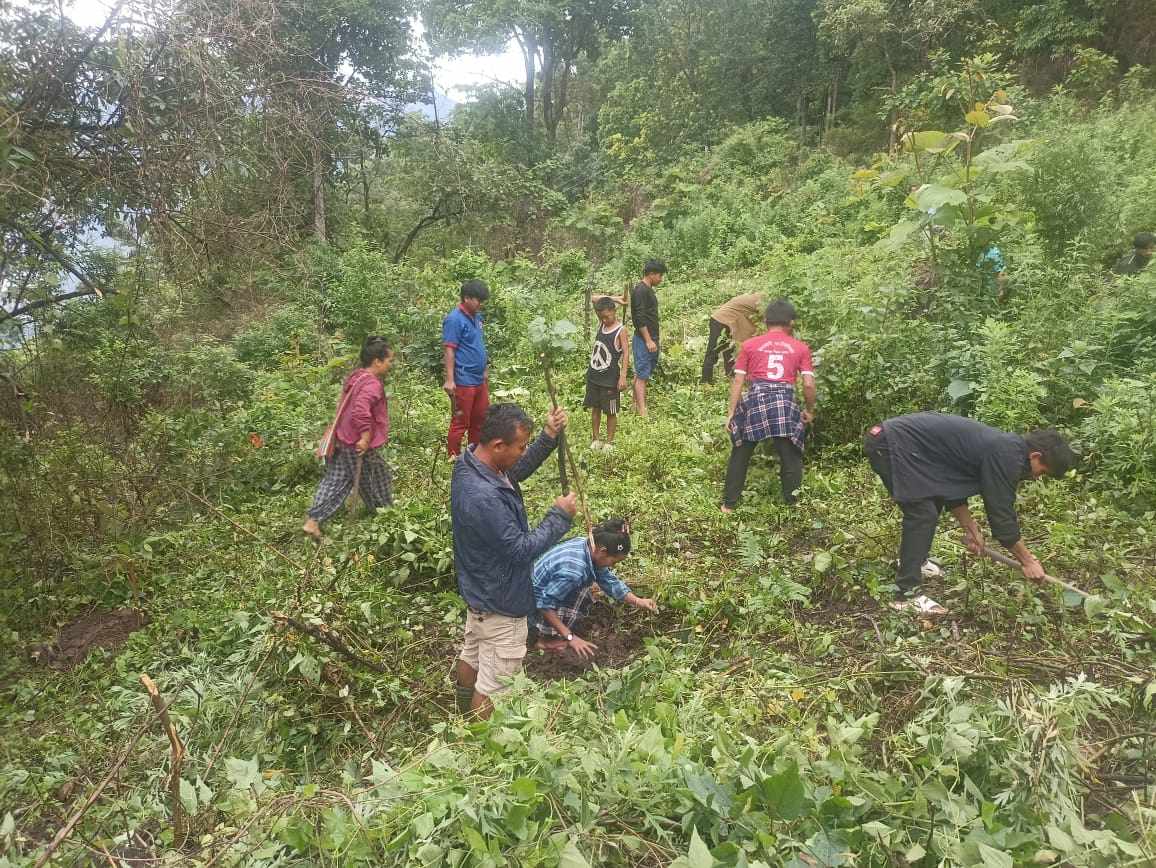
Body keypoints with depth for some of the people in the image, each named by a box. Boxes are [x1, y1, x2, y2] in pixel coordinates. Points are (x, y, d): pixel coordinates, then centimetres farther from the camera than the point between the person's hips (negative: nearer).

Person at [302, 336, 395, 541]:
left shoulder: (355, 378, 10)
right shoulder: (372, 384, -21)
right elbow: (361, 411, -35)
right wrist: (366, 438, -28)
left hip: (342, 441, 9)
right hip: (360, 445, -9)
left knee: (335, 481, 10)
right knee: (378, 478, 13)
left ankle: (312, 521, 4)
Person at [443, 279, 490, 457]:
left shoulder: (476, 317, 12)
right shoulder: (454, 319, -14)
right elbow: (448, 351, -18)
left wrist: (485, 370, 24)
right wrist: (449, 380, -22)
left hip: (480, 380, 9)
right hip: (463, 382, -9)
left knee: (480, 419, 16)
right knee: (460, 422, 0)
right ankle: (454, 459, 11)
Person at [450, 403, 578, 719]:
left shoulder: (470, 461, -9)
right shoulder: (484, 498, -38)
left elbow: (516, 472, 11)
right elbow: (521, 550, -29)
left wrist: (549, 438, -1)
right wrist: (559, 516, -18)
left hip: (479, 589, 10)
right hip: (500, 603, -10)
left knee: (471, 656, 30)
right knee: (493, 686, 9)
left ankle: (464, 719, 53)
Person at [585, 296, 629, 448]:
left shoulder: (621, 330, -12)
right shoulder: (602, 324, 5)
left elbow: (625, 354, -15)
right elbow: (594, 300, 14)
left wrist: (623, 376, -21)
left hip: (610, 379, -6)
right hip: (593, 376, 6)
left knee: (610, 411, 5)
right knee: (595, 408, 13)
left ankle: (609, 442, 16)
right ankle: (594, 439, 24)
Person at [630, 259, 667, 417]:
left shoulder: (649, 290, 15)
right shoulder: (640, 290, -15)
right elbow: (640, 318, -21)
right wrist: (648, 340, -21)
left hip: (650, 339, 10)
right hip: (643, 339, -10)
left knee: (641, 374, 13)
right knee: (642, 375, -9)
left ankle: (636, 405, 20)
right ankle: (643, 413, -9)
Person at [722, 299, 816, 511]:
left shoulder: (750, 345, 14)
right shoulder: (801, 348, 14)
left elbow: (738, 380, 7)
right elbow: (808, 384, 6)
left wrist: (731, 411, 9)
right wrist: (810, 410, 21)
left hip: (755, 400, 1)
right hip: (785, 402, 0)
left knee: (740, 456, 15)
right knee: (790, 458, 13)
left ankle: (729, 504, 20)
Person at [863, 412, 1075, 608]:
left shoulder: (1000, 445, 15)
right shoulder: (1006, 457, -15)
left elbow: (954, 485, 21)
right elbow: (1001, 515, -10)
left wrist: (971, 529, 16)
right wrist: (1027, 560, 2)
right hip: (889, 445, -11)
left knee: (934, 501, 22)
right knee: (923, 515, -10)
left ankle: (913, 561, 38)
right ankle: (906, 593, -6)